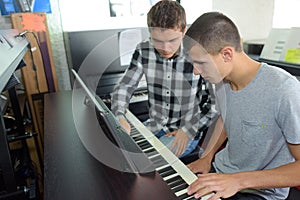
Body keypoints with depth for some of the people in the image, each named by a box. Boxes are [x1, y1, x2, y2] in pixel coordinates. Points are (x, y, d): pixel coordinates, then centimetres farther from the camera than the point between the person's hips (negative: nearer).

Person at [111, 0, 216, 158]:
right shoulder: (143, 51, -8)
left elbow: (216, 103, -13)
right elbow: (124, 87, -3)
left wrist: (189, 130, -20)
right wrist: (119, 117, -20)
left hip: (185, 132, -4)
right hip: (153, 126, 4)